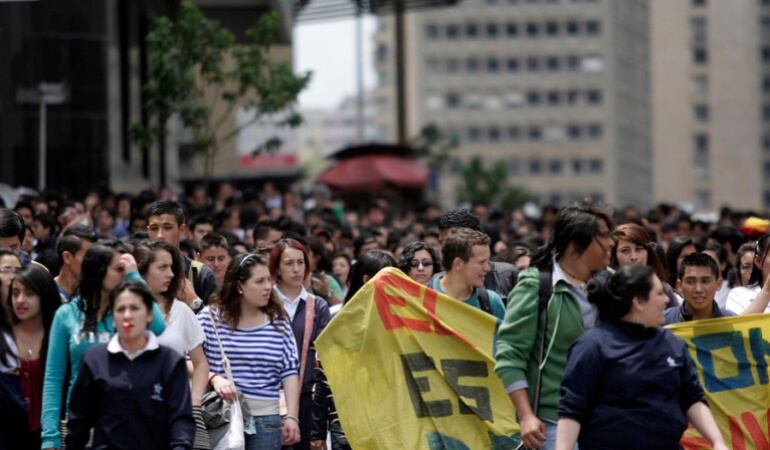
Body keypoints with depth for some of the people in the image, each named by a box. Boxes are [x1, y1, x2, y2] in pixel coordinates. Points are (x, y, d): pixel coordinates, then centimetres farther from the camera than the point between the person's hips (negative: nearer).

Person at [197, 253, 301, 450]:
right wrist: (214, 378, -19)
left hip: (265, 420, 2)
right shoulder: (210, 318, -1)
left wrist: (291, 416, 0)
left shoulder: (278, 322, 7)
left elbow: (290, 371, 7)